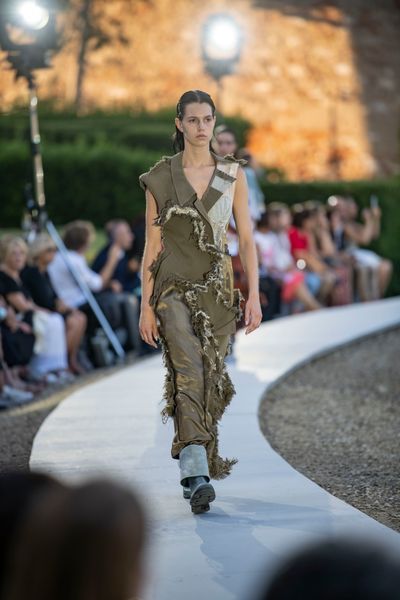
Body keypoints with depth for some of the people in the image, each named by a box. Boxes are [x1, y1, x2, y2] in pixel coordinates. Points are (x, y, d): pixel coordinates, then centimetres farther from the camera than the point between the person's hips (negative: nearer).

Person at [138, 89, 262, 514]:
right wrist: (146, 305, -2)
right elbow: (152, 244, 2)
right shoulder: (160, 177, 1)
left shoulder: (232, 174, 6)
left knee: (210, 379, 5)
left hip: (218, 287, 3)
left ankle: (194, 471, 21)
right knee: (190, 371, -21)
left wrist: (254, 295, -2)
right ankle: (198, 476, -29)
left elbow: (246, 240, 6)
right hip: (174, 286, -3)